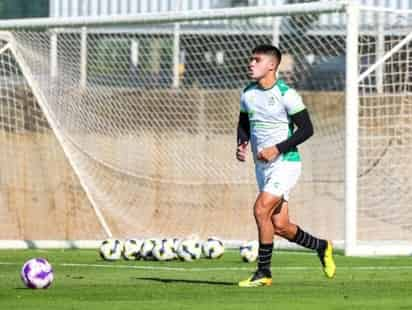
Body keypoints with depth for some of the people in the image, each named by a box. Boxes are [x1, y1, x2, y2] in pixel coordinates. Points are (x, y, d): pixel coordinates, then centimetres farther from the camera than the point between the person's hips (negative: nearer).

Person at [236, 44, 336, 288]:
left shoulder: (286, 94, -13)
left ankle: (264, 272, -11)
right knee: (279, 226, 6)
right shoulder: (248, 93, 7)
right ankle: (322, 247, 31)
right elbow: (243, 124, 21)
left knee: (261, 210, -21)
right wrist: (241, 145, 0)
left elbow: (307, 129, -13)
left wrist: (277, 149, -20)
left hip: (285, 163, -7)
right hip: (263, 166, 7)